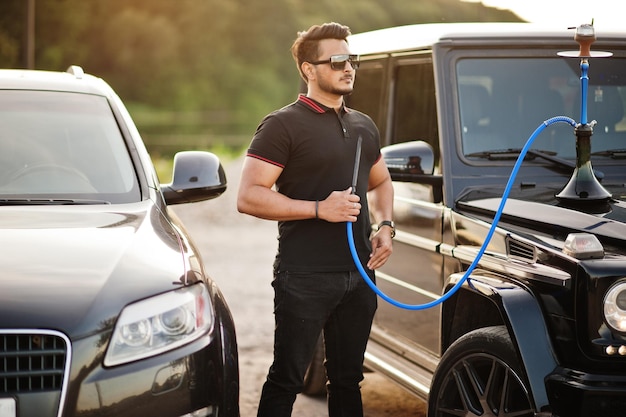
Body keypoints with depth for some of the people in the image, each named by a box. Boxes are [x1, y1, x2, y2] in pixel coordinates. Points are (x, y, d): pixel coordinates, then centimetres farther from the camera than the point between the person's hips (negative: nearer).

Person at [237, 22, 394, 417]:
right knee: (287, 380, -2)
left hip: (359, 275, 7)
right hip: (305, 277, -7)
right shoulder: (283, 125, -8)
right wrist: (319, 209, -20)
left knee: (347, 379, 14)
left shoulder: (364, 126, 15)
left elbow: (381, 181, 29)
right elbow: (248, 197, -14)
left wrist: (385, 226, 9)